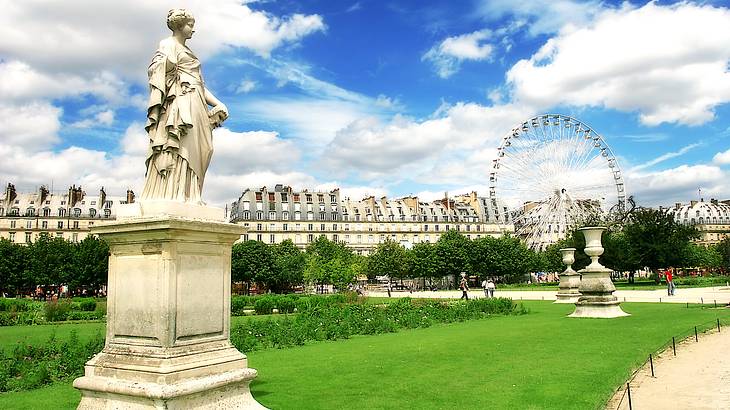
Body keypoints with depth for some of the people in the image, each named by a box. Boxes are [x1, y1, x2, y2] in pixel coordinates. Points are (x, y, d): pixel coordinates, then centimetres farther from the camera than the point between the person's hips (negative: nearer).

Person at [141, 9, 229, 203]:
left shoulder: (187, 51, 29)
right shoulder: (168, 45, 6)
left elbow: (200, 84, 24)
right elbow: (156, 70, -7)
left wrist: (217, 104, 16)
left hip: (195, 105, 9)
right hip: (180, 101, -9)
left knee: (194, 151, -1)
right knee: (177, 149, -18)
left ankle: (187, 197, -4)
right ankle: (169, 195, -23)